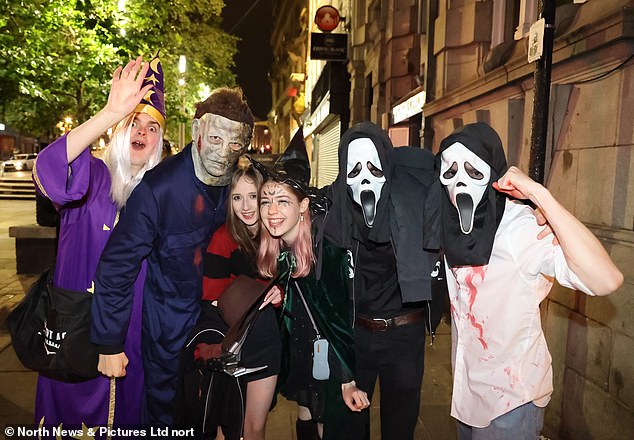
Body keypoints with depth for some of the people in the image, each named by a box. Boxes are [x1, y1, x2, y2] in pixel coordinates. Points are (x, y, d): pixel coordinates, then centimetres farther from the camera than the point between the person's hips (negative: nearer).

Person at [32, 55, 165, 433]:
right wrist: (112, 112, -37)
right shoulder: (92, 176, -6)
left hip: (132, 329, 2)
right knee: (73, 403, 13)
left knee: (125, 408, 16)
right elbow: (47, 170, -29)